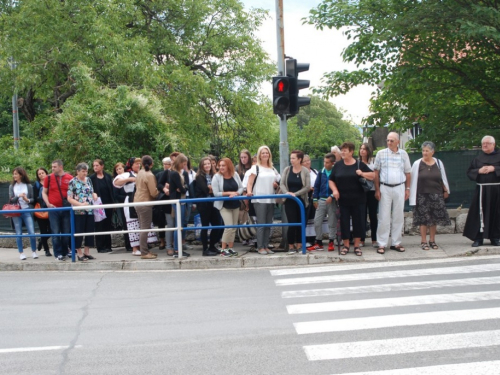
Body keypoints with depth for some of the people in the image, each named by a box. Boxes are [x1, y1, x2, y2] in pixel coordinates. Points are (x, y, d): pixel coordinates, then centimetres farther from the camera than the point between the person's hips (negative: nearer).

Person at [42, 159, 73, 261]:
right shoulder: (49, 178, 2)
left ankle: (65, 252, 19)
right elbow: (44, 192, 10)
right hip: (53, 209, 0)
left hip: (66, 209, 0)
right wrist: (48, 204, -4)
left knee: (66, 232, 6)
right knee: (55, 232, -1)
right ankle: (58, 254, 6)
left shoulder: (70, 178, -1)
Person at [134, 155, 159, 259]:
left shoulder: (139, 173, 8)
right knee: (145, 228, -5)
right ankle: (144, 253, -4)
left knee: (142, 227, 13)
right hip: (145, 203, -8)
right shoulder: (149, 175, -14)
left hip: (138, 202, 8)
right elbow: (153, 193, -17)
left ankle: (144, 250, 19)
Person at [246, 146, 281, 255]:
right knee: (261, 224, -6)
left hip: (271, 200, 5)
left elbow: (276, 183, 26)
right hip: (259, 200, -5)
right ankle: (260, 247, -2)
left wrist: (276, 185, 2)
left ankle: (266, 246, 13)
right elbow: (249, 183, -7)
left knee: (268, 224, 7)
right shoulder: (256, 168, 1)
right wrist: (249, 192, -26)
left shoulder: (272, 169, 16)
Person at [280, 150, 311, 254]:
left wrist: (295, 194, -19)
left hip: (301, 201, 0)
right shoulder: (287, 170, 3)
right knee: (292, 223, -6)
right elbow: (282, 184, -1)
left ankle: (299, 245, 17)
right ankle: (291, 246, 4)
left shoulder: (305, 171, -4)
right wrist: (286, 192, -20)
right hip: (289, 201, 0)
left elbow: (307, 187, -10)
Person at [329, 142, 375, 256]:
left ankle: (357, 246, 15)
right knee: (344, 222, 4)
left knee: (358, 222, 3)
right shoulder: (338, 165, 6)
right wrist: (334, 190, -7)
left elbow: (373, 176, 2)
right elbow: (331, 180, 10)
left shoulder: (359, 164, 1)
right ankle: (346, 245, 17)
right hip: (343, 200, 1)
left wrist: (362, 174, -16)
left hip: (358, 199, -1)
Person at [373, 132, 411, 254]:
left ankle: (396, 243, 15)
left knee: (398, 216, 6)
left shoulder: (403, 154, 6)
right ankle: (382, 244, 2)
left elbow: (408, 173, 11)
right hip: (385, 188, -2)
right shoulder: (381, 154, 1)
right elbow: (376, 173, 2)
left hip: (399, 188, 2)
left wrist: (407, 189, 5)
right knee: (384, 217, -2)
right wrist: (377, 190, -3)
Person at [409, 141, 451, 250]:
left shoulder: (438, 163, 6)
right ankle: (423, 241, 8)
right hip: (422, 195, -3)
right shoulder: (417, 164, -3)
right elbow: (413, 180, -2)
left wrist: (445, 190, 15)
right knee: (423, 219, 0)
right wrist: (413, 195, -4)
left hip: (436, 195, 3)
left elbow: (443, 178, 15)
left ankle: (432, 241, 17)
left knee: (434, 218, 7)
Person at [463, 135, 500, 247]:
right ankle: (478, 238, 2)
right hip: (481, 189, 1)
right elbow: (469, 172, 7)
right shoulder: (477, 158, 10)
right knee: (479, 213, -2)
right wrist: (479, 171, -10)